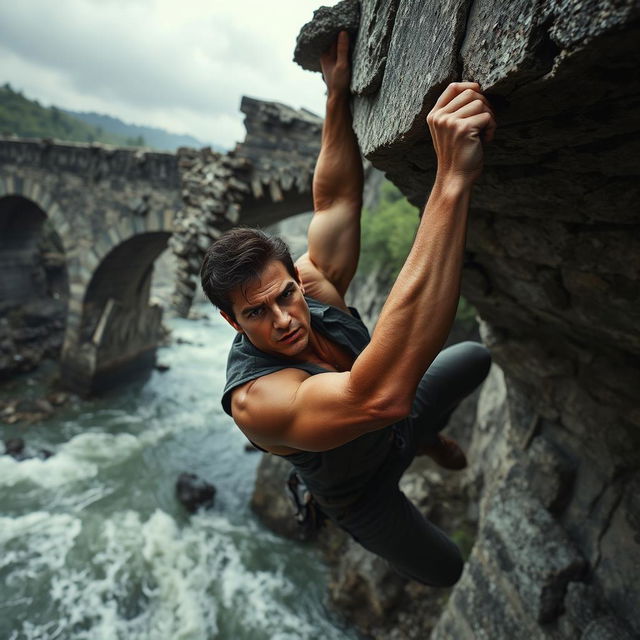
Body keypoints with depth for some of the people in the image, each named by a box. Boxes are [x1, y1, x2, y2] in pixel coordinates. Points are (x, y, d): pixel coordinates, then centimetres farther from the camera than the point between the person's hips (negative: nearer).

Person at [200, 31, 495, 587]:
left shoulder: (314, 283, -28)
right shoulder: (255, 399, -47)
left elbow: (335, 201, -16)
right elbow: (381, 393, -66)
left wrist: (338, 93, -25)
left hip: (395, 423, 5)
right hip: (361, 489, -5)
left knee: (476, 357, 19)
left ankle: (425, 440, 43)